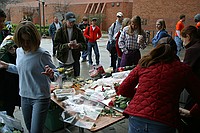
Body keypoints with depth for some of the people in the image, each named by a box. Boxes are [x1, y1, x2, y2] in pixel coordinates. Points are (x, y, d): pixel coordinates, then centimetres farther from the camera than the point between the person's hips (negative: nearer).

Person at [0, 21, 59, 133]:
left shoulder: (42, 54, -21)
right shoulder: (19, 51, 0)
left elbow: (56, 73, -17)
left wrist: (52, 75, -39)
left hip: (40, 98, -7)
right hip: (24, 96, 7)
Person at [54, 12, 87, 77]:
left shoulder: (78, 31, 4)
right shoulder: (60, 31, -2)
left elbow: (84, 45, 1)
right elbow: (56, 45, -10)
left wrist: (78, 46, -21)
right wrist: (67, 45, -27)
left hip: (75, 61, 2)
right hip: (63, 62, -2)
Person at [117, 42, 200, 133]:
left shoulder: (144, 64, 6)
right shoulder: (183, 69, 4)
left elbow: (122, 90, 9)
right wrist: (192, 112, 30)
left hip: (136, 119, 1)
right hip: (163, 125, -1)